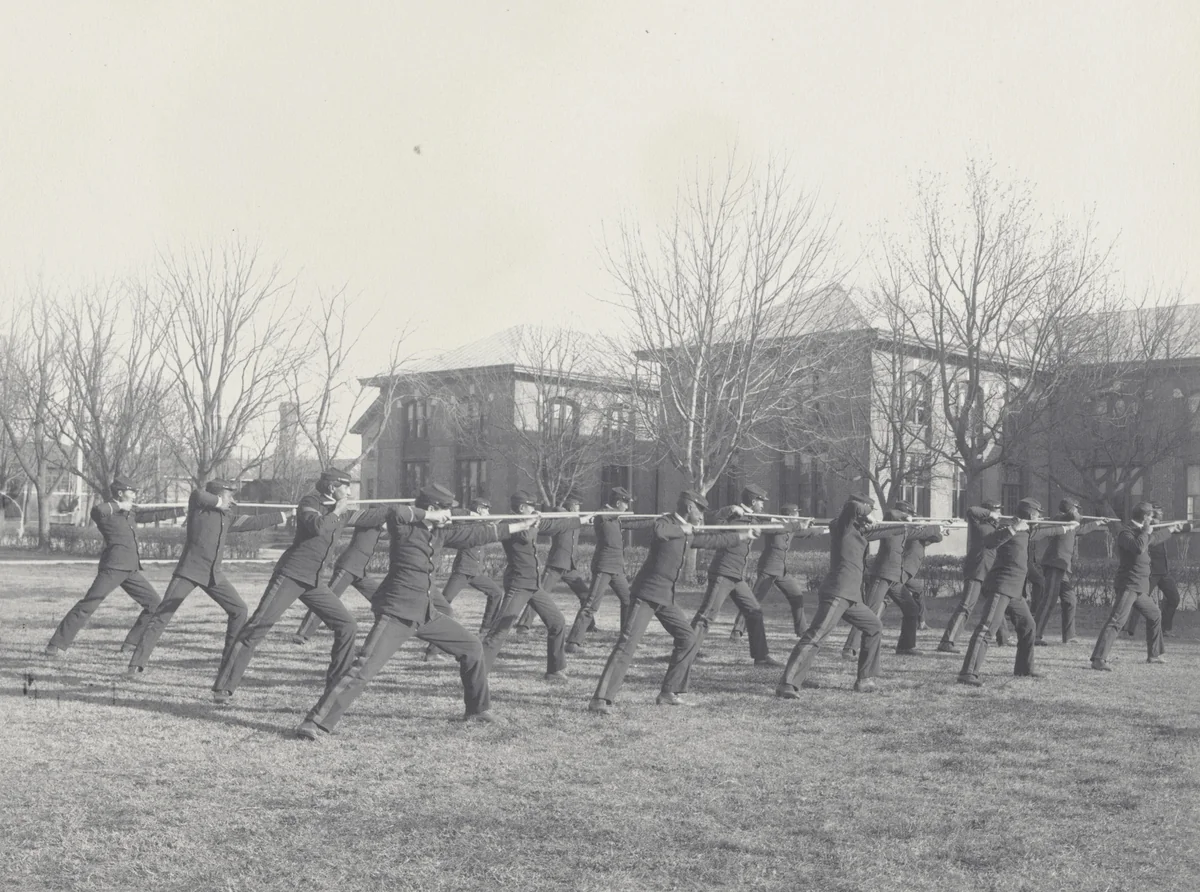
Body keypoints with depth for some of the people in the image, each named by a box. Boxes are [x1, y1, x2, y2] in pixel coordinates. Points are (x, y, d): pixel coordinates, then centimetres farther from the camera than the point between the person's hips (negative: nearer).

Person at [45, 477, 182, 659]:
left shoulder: (129, 510, 20)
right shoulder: (105, 509, -3)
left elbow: (154, 514, 25)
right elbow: (97, 511, -29)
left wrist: (182, 511, 24)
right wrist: (118, 505, -15)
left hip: (131, 569, 8)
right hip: (113, 567, -8)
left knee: (154, 603, 8)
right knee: (88, 605, -14)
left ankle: (132, 643, 13)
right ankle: (56, 645, -12)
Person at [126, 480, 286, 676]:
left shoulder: (228, 518, 13)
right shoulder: (198, 507, -5)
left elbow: (255, 522, 20)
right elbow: (197, 494, -28)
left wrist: (282, 516, 23)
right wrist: (218, 503, -15)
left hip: (214, 574, 7)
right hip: (189, 571, -7)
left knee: (239, 610, 5)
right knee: (162, 614, -10)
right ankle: (137, 664, -9)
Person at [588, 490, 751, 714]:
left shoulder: (689, 533, 15)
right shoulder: (666, 522, -11)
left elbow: (713, 540, 32)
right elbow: (659, 531, -37)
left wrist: (742, 536, 39)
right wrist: (682, 529, -22)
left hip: (666, 597, 9)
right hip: (646, 594, -9)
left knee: (687, 638, 10)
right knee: (628, 643, -17)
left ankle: (668, 694, 17)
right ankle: (601, 699, -20)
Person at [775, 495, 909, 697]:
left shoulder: (859, 530, 20)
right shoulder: (842, 526, -4)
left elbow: (885, 532, 32)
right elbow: (853, 506, -20)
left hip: (852, 597, 10)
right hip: (837, 594, -10)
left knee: (874, 627, 22)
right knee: (815, 636, -18)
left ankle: (864, 680, 27)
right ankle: (787, 685, -26)